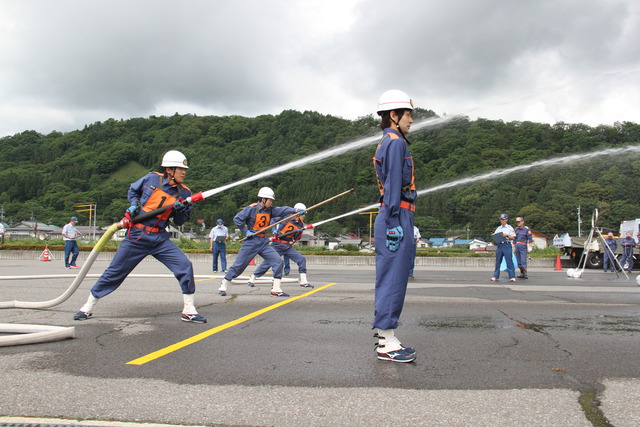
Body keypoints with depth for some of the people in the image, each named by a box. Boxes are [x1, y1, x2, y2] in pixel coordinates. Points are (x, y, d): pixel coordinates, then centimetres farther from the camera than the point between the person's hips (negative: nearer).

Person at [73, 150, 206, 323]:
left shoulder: (184, 193, -1)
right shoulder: (151, 179, -4)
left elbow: (179, 222, 3)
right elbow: (132, 191, 15)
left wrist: (180, 210, -17)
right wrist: (134, 204, -2)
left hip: (160, 239, 2)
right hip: (136, 236, -1)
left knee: (185, 266, -15)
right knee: (114, 272, 5)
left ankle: (189, 311, -4)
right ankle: (87, 307, 24)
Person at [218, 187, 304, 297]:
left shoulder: (270, 210, 6)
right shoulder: (252, 208, -11)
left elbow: (282, 210, -8)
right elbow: (237, 218, -11)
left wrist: (295, 211, -24)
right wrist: (246, 231, -13)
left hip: (264, 242, 6)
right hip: (251, 242, -6)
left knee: (278, 261, -5)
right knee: (239, 265, -2)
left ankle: (276, 289, 1)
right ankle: (223, 287, 13)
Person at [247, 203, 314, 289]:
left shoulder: (300, 225, 7)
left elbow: (296, 238, 5)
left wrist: (299, 231, -14)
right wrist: (275, 230, -12)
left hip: (288, 246, 5)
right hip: (277, 245, -5)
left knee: (302, 259, -7)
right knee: (268, 262, -4)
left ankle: (303, 282, -1)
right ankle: (252, 279, 13)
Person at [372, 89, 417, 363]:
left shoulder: (386, 143, 21)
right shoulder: (395, 142, -10)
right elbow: (393, 185, -17)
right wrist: (394, 223, -20)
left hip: (392, 219, 11)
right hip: (396, 218, -11)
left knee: (389, 280, 12)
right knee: (393, 280, -7)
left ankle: (385, 338, 20)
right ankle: (387, 344, -1)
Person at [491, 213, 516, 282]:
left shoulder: (510, 228, 4)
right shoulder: (498, 228, 19)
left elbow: (513, 238, -1)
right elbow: (495, 236, 19)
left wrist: (507, 235, -15)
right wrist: (496, 238, -4)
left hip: (507, 245, -5)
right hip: (499, 245, 5)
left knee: (509, 261, -9)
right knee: (498, 261, 6)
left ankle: (512, 277, -7)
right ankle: (495, 276, 10)